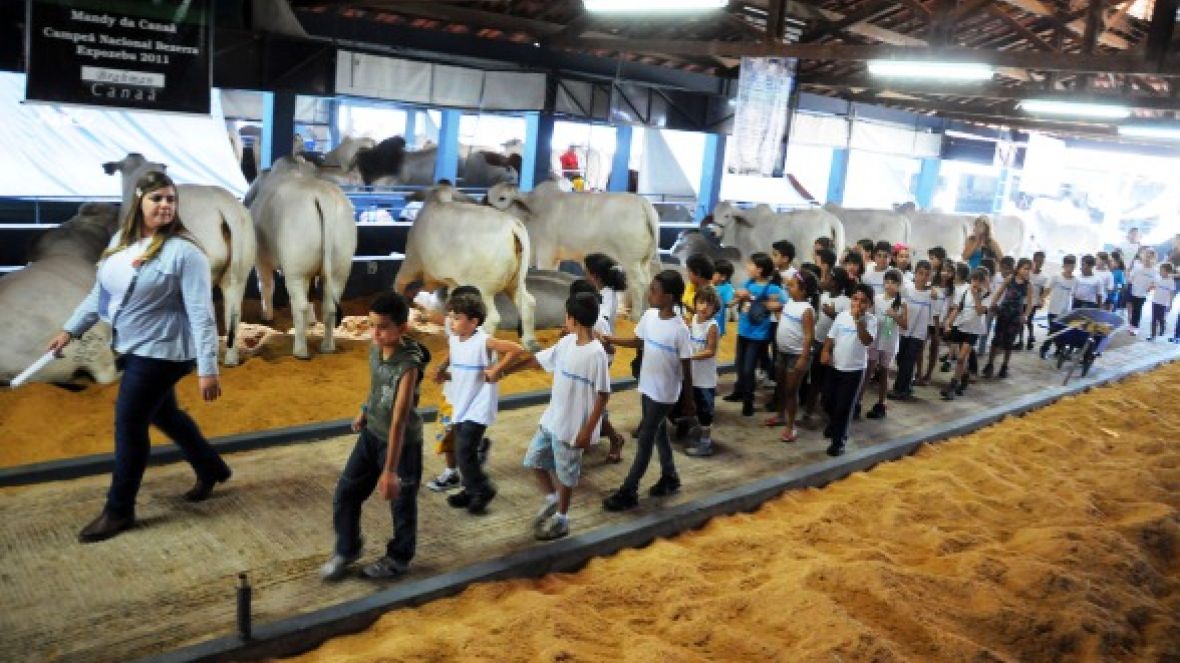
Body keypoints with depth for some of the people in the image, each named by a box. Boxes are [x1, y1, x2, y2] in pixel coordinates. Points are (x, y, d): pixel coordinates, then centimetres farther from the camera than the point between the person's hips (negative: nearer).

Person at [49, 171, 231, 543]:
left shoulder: (184, 251, -20)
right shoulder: (121, 240, 4)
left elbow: (201, 313, -23)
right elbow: (100, 292, 16)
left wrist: (207, 369, -26)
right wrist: (71, 329, 15)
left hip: (161, 351, -8)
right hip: (131, 348, 8)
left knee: (129, 424, -4)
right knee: (163, 415, 20)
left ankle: (119, 511, 12)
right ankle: (211, 469, 40)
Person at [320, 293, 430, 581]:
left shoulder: (408, 364, -30)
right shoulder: (375, 348, -8)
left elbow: (400, 419, -33)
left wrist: (390, 470, -34)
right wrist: (364, 412, 28)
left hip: (403, 441, -7)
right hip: (372, 434, 7)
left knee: (401, 503, 12)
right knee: (345, 492, 12)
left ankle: (398, 558, 35)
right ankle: (346, 550, 33)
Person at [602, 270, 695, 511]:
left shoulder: (680, 329, -22)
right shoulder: (649, 316, -3)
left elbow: (686, 368, -14)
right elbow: (637, 341, 14)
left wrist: (688, 401, -7)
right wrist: (606, 338, 5)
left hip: (664, 393, -7)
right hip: (647, 387, 7)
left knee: (645, 440, 0)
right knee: (659, 434, 20)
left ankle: (628, 492, 8)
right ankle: (670, 478, 38)